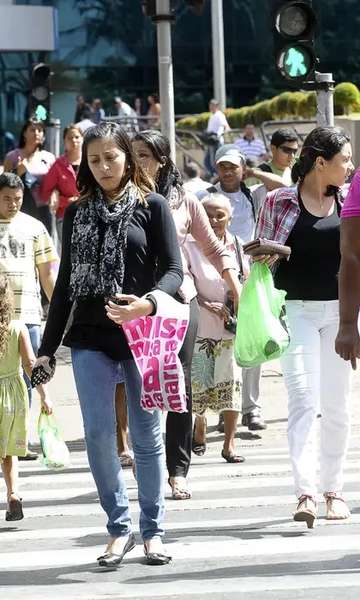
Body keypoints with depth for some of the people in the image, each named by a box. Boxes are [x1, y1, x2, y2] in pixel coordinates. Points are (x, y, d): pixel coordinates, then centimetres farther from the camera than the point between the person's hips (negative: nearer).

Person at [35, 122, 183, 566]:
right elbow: (65, 283, 15)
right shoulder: (77, 214, 12)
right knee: (98, 434, -4)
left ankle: (152, 530, 13)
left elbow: (173, 270, -4)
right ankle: (119, 527, 7)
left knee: (146, 436, 3)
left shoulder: (151, 206, 2)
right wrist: (47, 347, 13)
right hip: (90, 338, 3)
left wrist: (147, 303, -24)